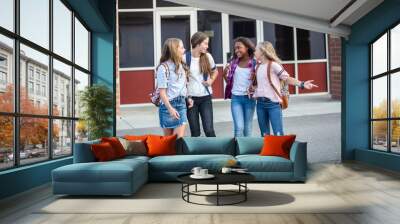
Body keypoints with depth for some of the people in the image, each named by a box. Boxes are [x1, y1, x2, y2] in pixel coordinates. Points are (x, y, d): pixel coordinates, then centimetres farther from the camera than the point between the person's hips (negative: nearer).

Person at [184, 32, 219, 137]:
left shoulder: (208, 57, 1)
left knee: (209, 130, -3)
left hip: (206, 98, 2)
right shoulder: (185, 58, -8)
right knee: (195, 132, 7)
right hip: (190, 98, -1)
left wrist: (211, 81, 2)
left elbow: (215, 71, 18)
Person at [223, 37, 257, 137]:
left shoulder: (254, 63, -3)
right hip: (236, 98, 1)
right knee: (239, 127, -6)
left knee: (247, 128, 9)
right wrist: (225, 74, -7)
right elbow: (229, 81, 12)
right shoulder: (233, 62, 6)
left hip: (249, 98, -1)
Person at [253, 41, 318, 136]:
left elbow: (287, 78, -9)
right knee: (264, 135, 11)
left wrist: (302, 84, -22)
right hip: (260, 104, 6)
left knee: (278, 134, -8)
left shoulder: (273, 65, -6)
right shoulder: (257, 67, 14)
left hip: (273, 103, -6)